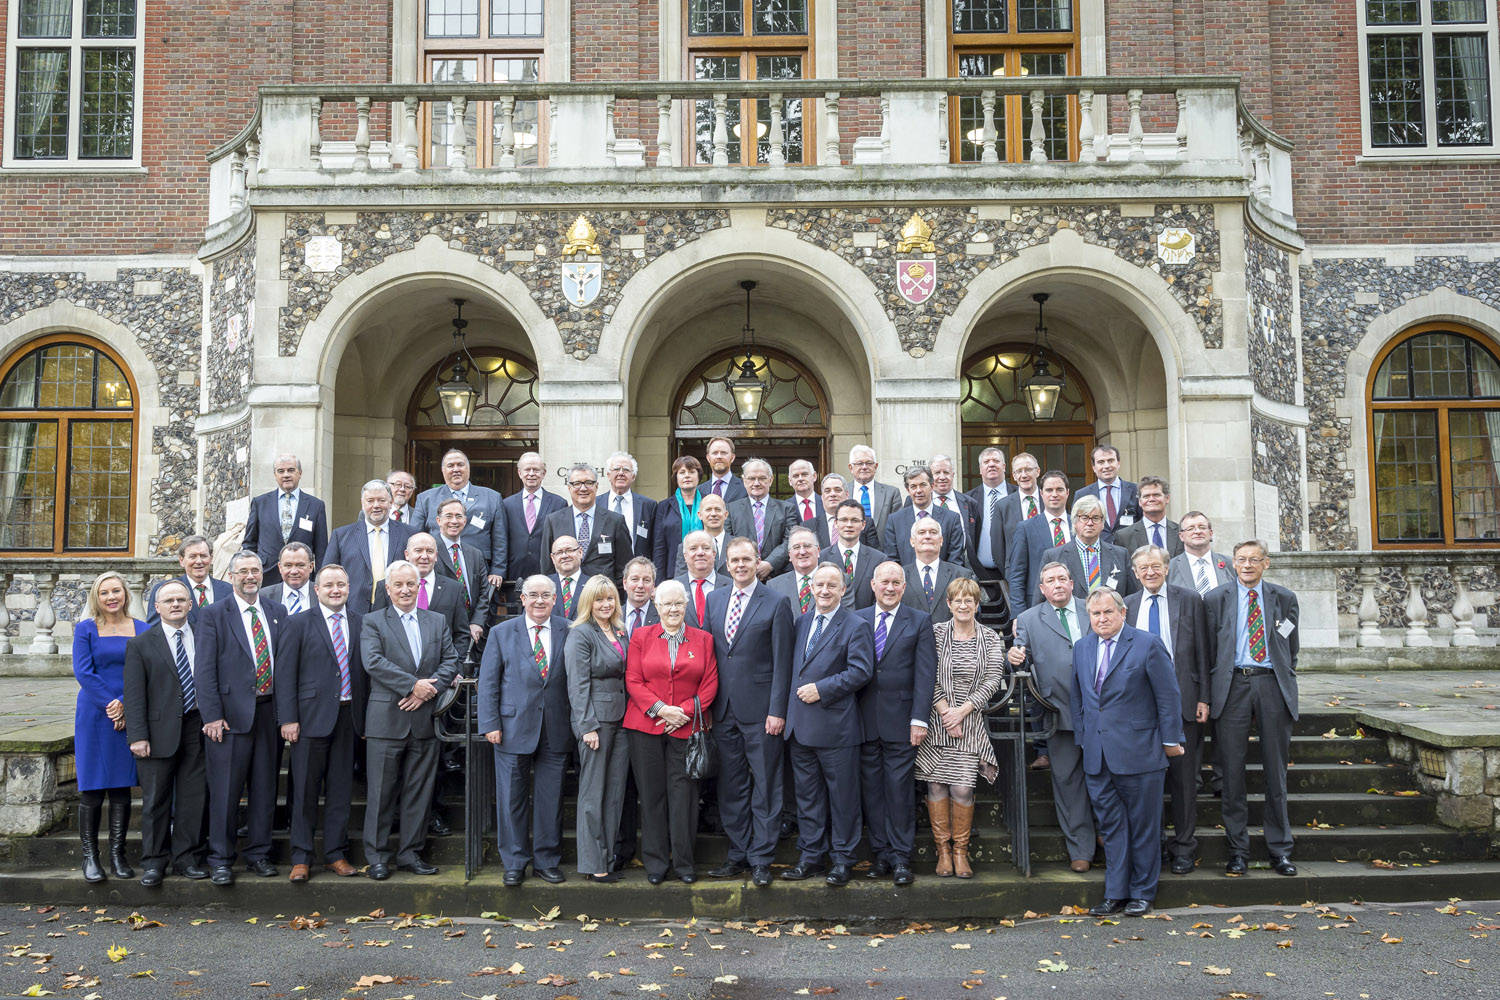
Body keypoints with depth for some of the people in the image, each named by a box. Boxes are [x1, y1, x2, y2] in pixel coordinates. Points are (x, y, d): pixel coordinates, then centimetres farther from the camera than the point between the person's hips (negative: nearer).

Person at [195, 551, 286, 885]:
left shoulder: (277, 613, 11)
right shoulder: (213, 615, 1)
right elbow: (204, 669, -4)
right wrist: (212, 715, -11)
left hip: (270, 711, 4)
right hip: (231, 714, -3)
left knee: (264, 789, 10)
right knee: (225, 791, 1)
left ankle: (259, 854, 21)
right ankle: (220, 860, 12)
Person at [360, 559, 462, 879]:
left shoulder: (438, 622, 13)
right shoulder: (372, 622, 3)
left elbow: (451, 661, 6)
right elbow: (373, 661, -12)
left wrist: (428, 690, -10)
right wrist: (413, 685, -17)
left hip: (425, 720, 3)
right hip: (386, 719, -3)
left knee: (419, 791, 8)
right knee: (381, 792, 2)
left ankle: (411, 853, 18)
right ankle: (377, 856, 12)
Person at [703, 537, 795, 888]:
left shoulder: (776, 603, -4)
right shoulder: (714, 599, 10)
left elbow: (782, 662, -7)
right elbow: (707, 652, 12)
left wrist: (777, 710, -12)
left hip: (760, 709, -5)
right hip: (723, 709, 5)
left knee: (765, 786, 3)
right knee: (730, 786, 11)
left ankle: (761, 858, 12)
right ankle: (737, 854, 23)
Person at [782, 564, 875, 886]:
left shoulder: (856, 626, -4)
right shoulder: (801, 622, 14)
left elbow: (861, 670, -13)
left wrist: (821, 689, -17)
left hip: (836, 725, -6)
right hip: (800, 724, 6)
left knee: (842, 795, 3)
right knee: (807, 794, 12)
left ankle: (842, 859, 15)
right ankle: (810, 856, 22)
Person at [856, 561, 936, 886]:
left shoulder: (920, 622, 4)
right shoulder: (855, 620, 9)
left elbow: (925, 674, -2)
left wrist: (919, 719, -9)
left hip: (900, 721, -2)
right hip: (864, 720, 2)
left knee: (899, 790, 0)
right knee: (871, 789, 7)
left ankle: (901, 858, 8)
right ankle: (880, 854, 17)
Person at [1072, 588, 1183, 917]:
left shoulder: (1147, 645, -5)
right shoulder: (1081, 647, 10)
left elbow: (1168, 696, -4)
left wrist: (1170, 740, -4)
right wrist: (1082, 739, 13)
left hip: (1139, 752, -4)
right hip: (1097, 755, 5)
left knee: (1143, 825, 6)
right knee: (1110, 824, 8)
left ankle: (1142, 893, 18)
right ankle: (1115, 893, 16)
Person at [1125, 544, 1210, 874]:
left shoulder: (1190, 599, 3)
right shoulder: (1127, 605, 8)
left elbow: (1202, 652, 2)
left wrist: (1203, 698, -3)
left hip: (1182, 699, -1)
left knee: (1183, 776, 5)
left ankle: (1183, 847, 18)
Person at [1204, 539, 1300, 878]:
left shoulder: (1285, 599, 11)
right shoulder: (1215, 599, 7)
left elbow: (1292, 650, 15)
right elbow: (1209, 649, 5)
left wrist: (1285, 684, 7)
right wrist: (1210, 693, 0)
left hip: (1273, 686, 1)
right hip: (1232, 685, -1)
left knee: (1276, 770, 6)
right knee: (1233, 771, 1)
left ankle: (1280, 849, 16)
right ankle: (1238, 850, 11)